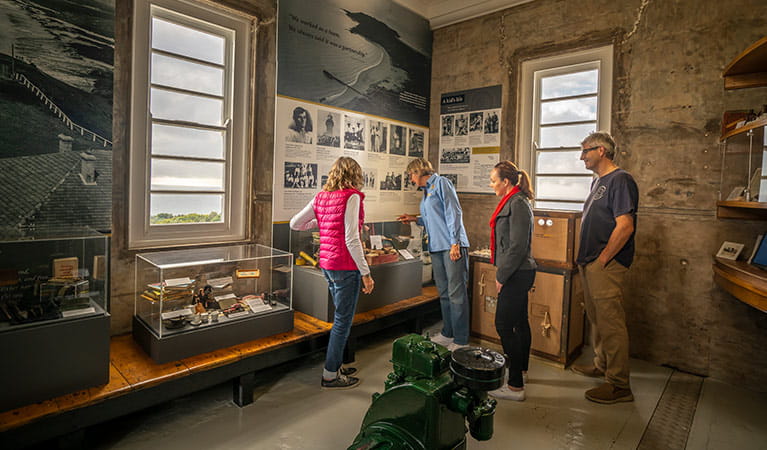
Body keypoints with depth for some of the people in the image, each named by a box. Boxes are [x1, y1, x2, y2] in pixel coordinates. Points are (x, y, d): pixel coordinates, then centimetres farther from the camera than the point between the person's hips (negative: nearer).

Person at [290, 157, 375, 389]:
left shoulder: (321, 197, 9)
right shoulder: (351, 197, -13)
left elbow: (295, 224, 13)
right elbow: (351, 239, -19)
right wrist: (365, 273, -16)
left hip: (327, 264, 8)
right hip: (345, 266, -8)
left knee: (342, 317, 21)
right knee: (343, 320, 4)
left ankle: (336, 365, 33)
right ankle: (330, 375, 16)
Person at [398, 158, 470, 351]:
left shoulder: (441, 183, -5)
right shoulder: (426, 191, 21)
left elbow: (453, 213, -13)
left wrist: (455, 243, -19)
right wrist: (415, 219, 20)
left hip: (452, 247, -9)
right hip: (436, 248, 9)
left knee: (456, 293, -5)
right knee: (444, 293, 15)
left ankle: (460, 341, 3)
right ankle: (447, 334, 26)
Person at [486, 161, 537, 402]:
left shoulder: (517, 204, -17)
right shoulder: (514, 201, 14)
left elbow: (517, 246, -22)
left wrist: (501, 277, -16)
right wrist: (502, 271, 18)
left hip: (517, 274, -10)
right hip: (519, 273, 10)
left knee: (504, 325, -6)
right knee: (520, 322, 19)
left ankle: (515, 386, 2)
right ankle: (521, 370, 36)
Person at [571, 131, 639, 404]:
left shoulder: (620, 180, -12)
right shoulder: (598, 182, 17)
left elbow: (625, 226, -20)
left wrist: (601, 260, -18)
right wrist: (585, 258, 16)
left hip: (606, 266, -9)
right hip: (591, 264, 10)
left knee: (611, 323, -3)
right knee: (596, 319, 19)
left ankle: (619, 385, 8)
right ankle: (602, 365, 35)